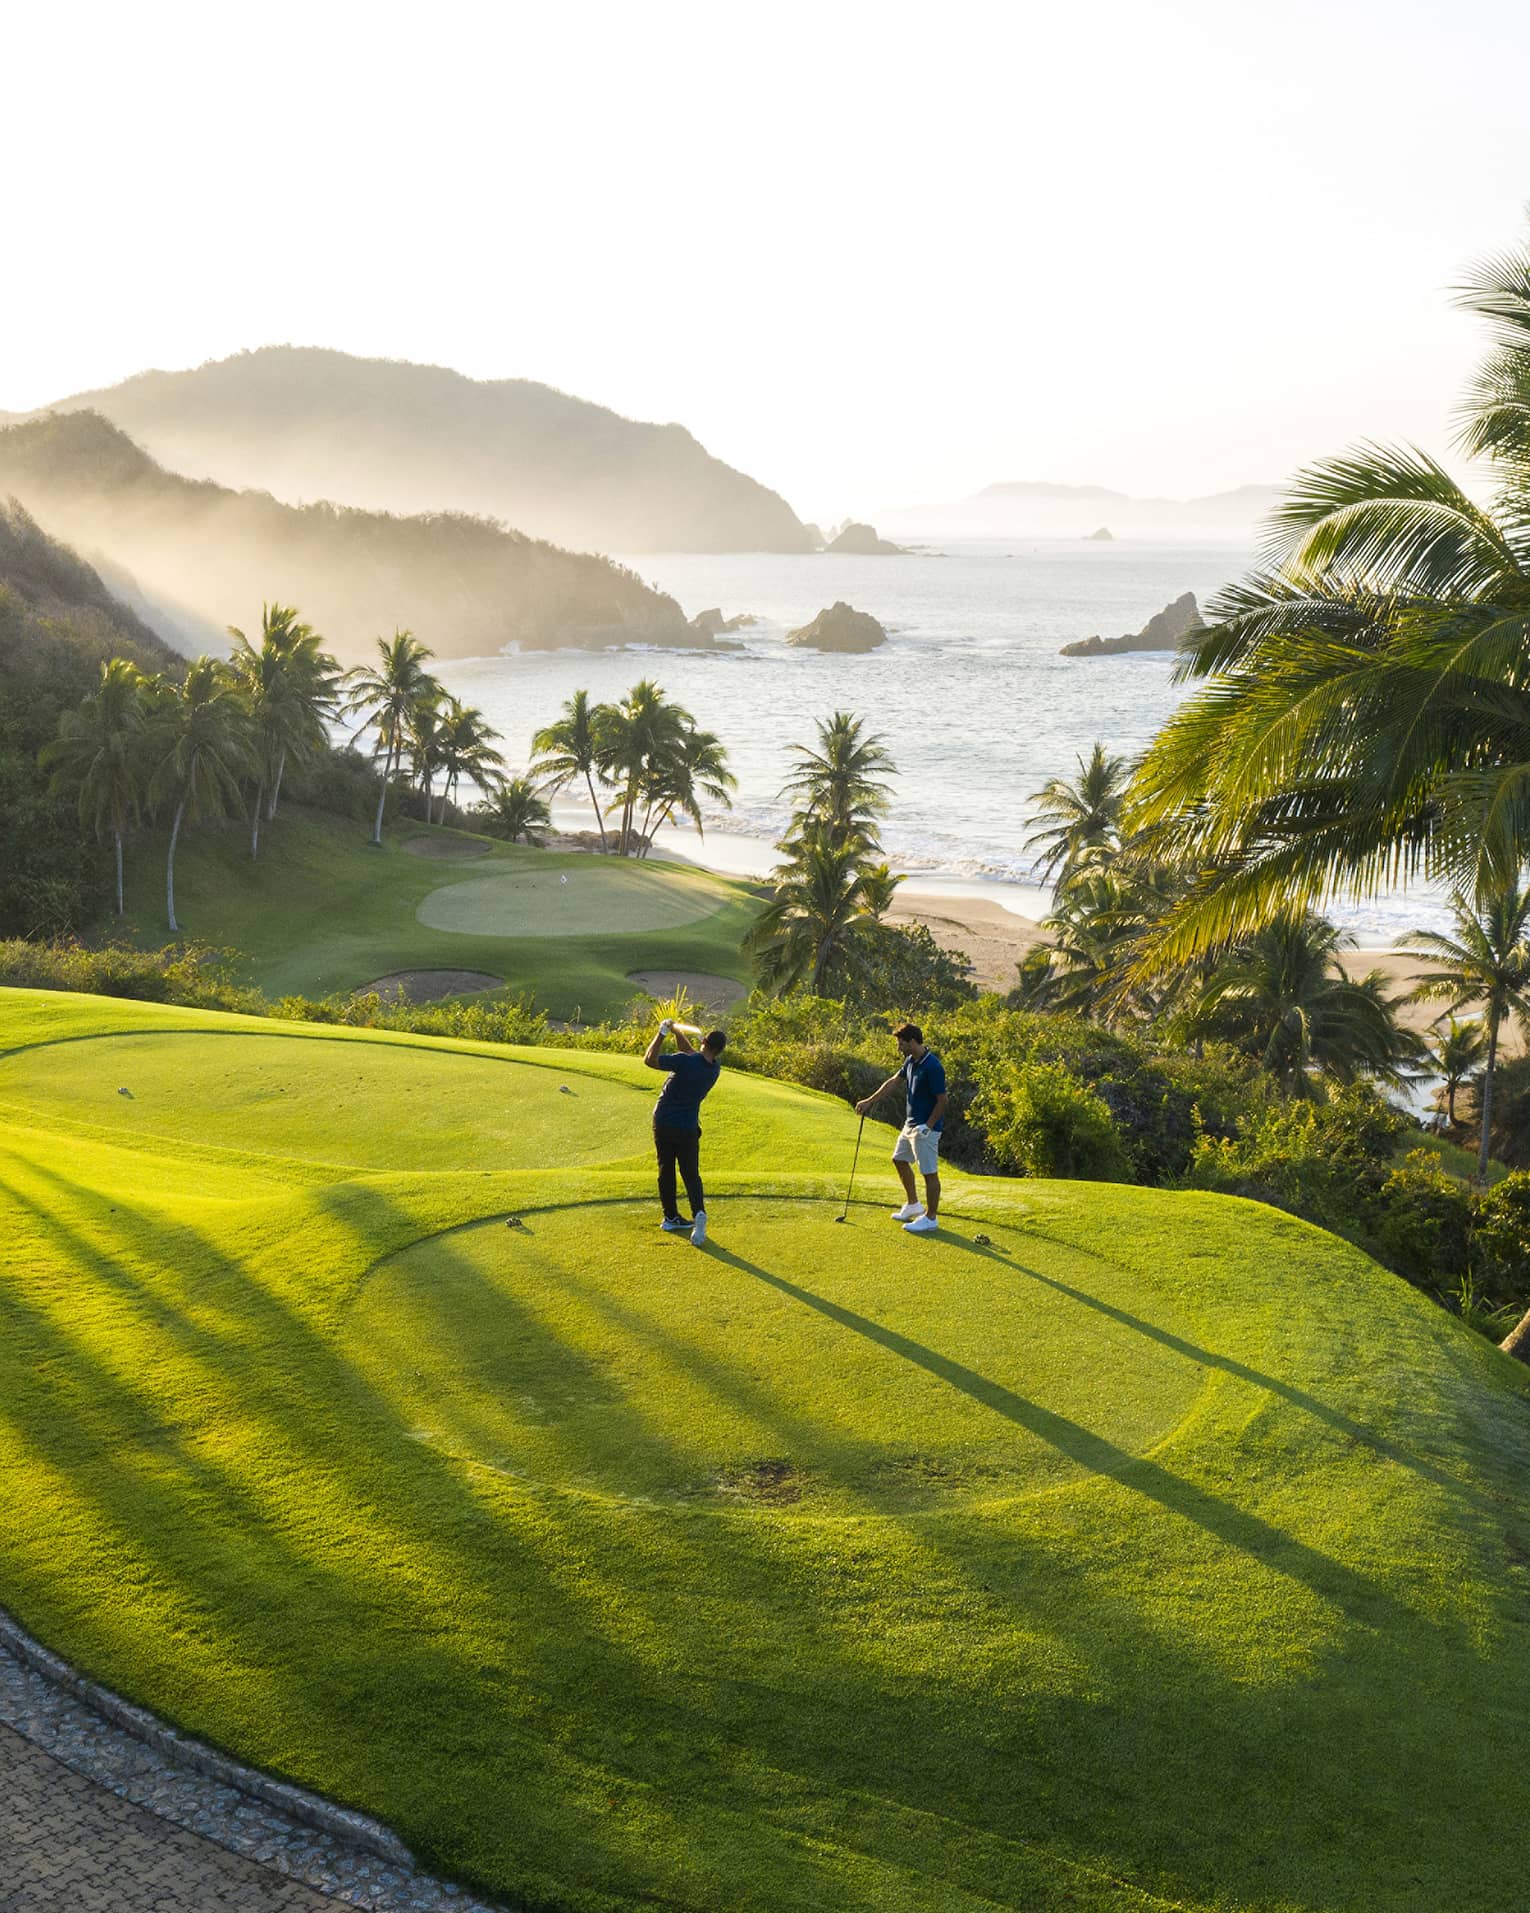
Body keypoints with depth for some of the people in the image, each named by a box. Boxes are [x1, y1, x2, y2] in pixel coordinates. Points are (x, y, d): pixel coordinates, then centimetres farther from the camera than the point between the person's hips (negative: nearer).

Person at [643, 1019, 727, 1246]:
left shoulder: (686, 1061, -19)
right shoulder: (715, 1070, -1)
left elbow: (650, 1059, -16)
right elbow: (689, 1052, 16)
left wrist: (661, 1034, -8)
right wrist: (676, 1031, 15)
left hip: (663, 1123, -2)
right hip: (688, 1128, 2)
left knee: (666, 1171, 12)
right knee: (691, 1174, 4)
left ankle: (671, 1217, 18)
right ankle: (699, 1213, -20)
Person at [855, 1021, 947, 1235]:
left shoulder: (932, 1067, -23)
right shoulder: (911, 1061, 5)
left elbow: (942, 1101, -21)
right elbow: (893, 1081, 17)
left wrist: (927, 1126, -20)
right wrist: (869, 1101, 19)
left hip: (926, 1128, -10)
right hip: (910, 1123, 10)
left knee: (930, 1172, -2)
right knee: (900, 1160, 21)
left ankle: (930, 1219, 7)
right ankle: (913, 1205, 33)